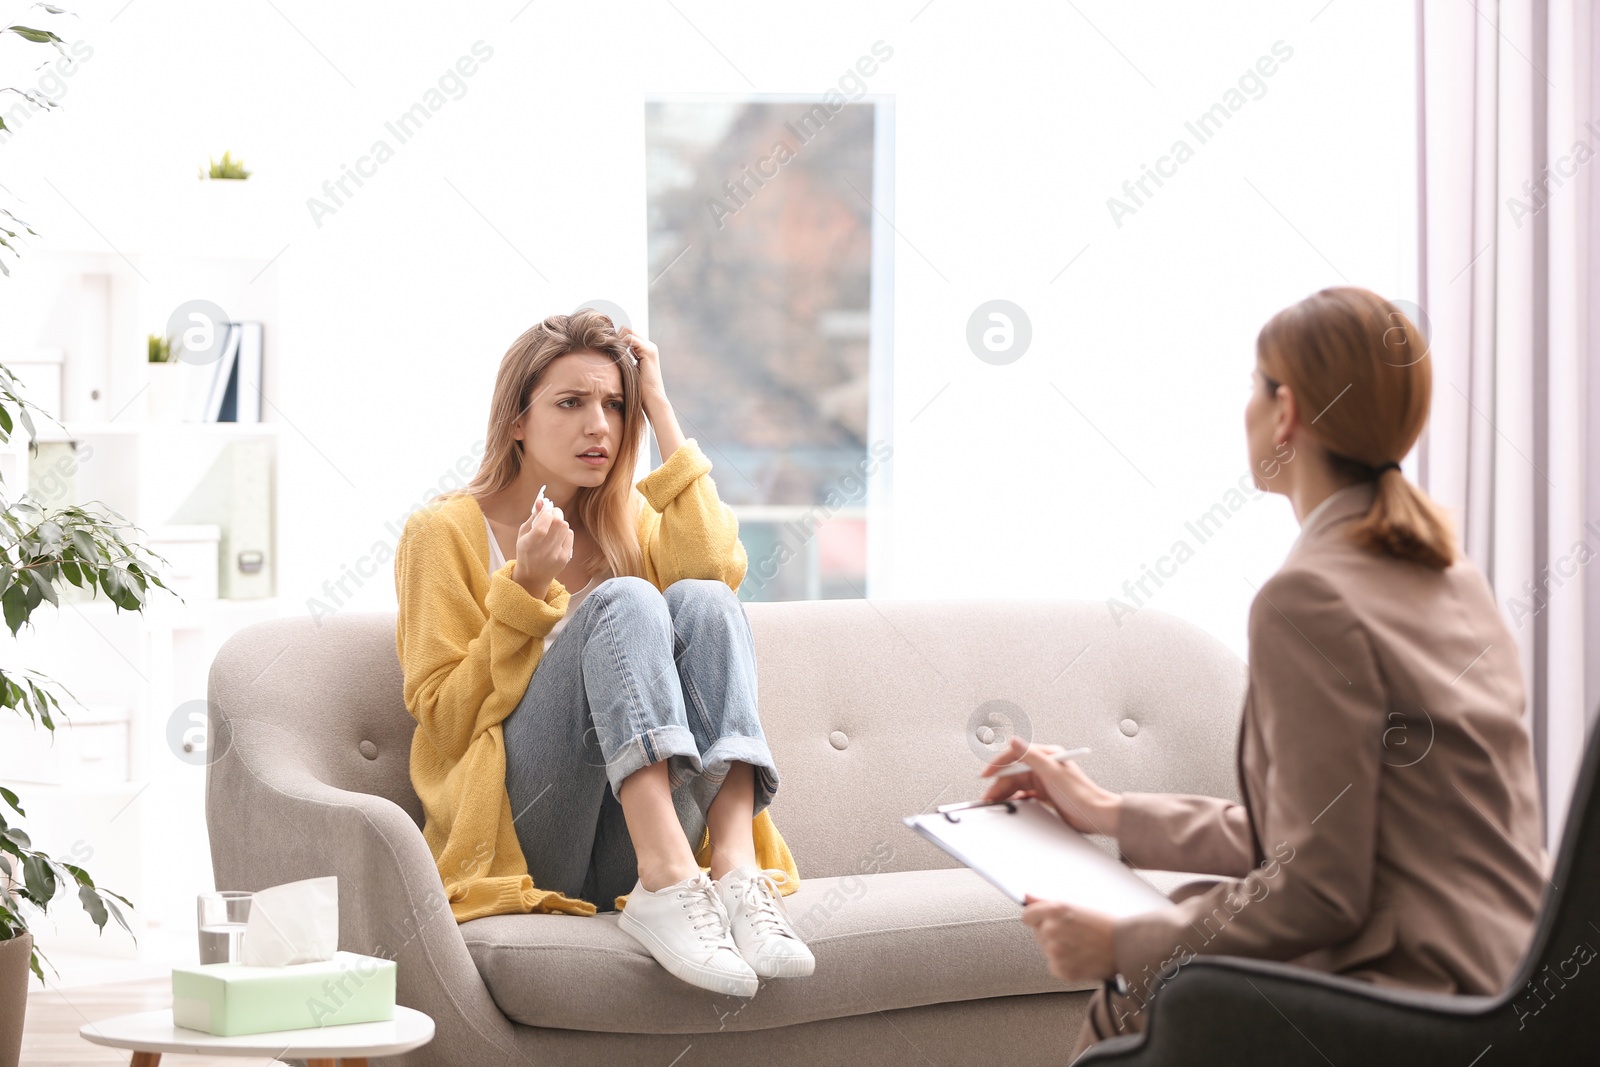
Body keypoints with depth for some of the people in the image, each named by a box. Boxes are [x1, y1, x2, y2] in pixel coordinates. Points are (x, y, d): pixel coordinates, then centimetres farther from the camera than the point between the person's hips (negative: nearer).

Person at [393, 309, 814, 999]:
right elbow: (444, 719, 0)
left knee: (701, 602, -20)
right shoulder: (445, 532, 8)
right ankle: (668, 886, -45)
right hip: (519, 838, -4)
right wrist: (526, 592, -12)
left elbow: (717, 570, -3)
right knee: (623, 601, -26)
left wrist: (661, 411, 2)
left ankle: (734, 868, -39)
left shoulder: (628, 521, 21)